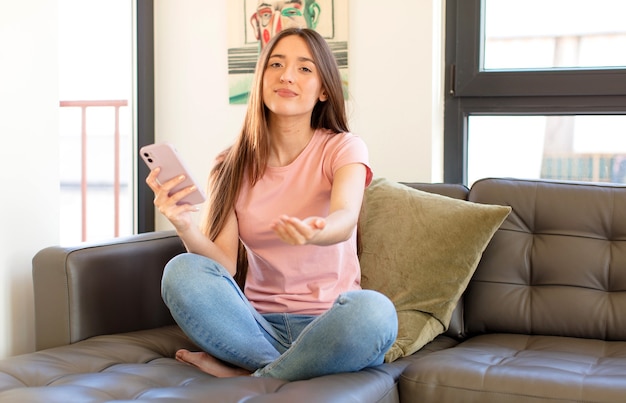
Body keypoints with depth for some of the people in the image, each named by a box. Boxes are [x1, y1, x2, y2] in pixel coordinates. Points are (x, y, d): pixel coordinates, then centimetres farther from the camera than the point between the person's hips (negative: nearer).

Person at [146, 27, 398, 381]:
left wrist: (314, 232, -49)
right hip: (259, 324, 2)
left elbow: (345, 219, -24)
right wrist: (185, 226, -27)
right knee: (182, 271, -23)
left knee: (373, 310, -36)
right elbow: (224, 265, -6)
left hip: (326, 325, -2)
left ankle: (250, 379, -17)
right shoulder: (233, 165, 7)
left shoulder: (344, 149, -1)